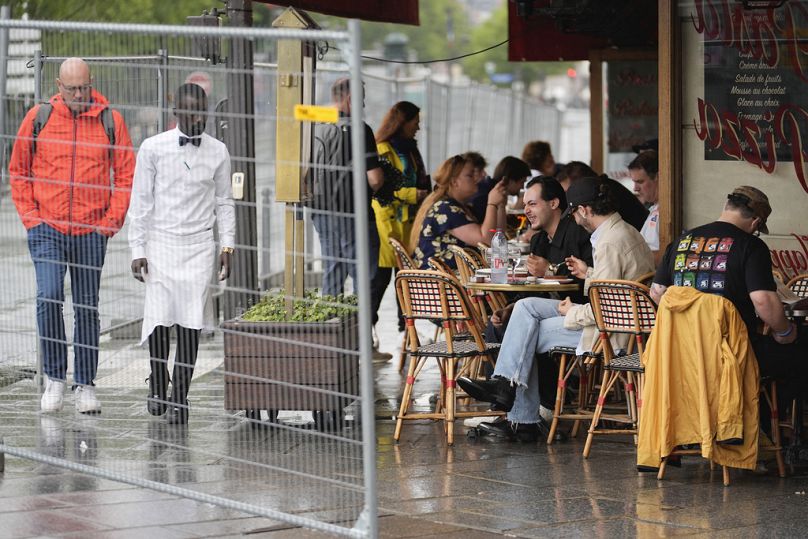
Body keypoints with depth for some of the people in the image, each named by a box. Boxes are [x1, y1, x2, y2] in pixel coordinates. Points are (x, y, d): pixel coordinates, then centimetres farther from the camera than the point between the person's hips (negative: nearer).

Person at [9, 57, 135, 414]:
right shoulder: (38, 118, 1)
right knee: (49, 298, -15)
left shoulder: (111, 121, 2)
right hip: (47, 229, -1)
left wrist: (111, 221, -3)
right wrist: (30, 217, 0)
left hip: (91, 231, 1)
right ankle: (55, 376, -1)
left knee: (87, 308, 7)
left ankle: (86, 384, 16)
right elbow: (17, 170, 9)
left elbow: (126, 175, 6)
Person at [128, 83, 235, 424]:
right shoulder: (153, 148, -1)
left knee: (190, 323, -5)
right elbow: (141, 201, 1)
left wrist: (228, 244, 3)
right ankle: (157, 385, 17)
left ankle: (179, 397, 2)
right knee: (160, 320, -6)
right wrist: (137, 249, -3)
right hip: (161, 244, -1)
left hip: (200, 246, 1)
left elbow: (224, 202, 12)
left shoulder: (218, 152, 6)